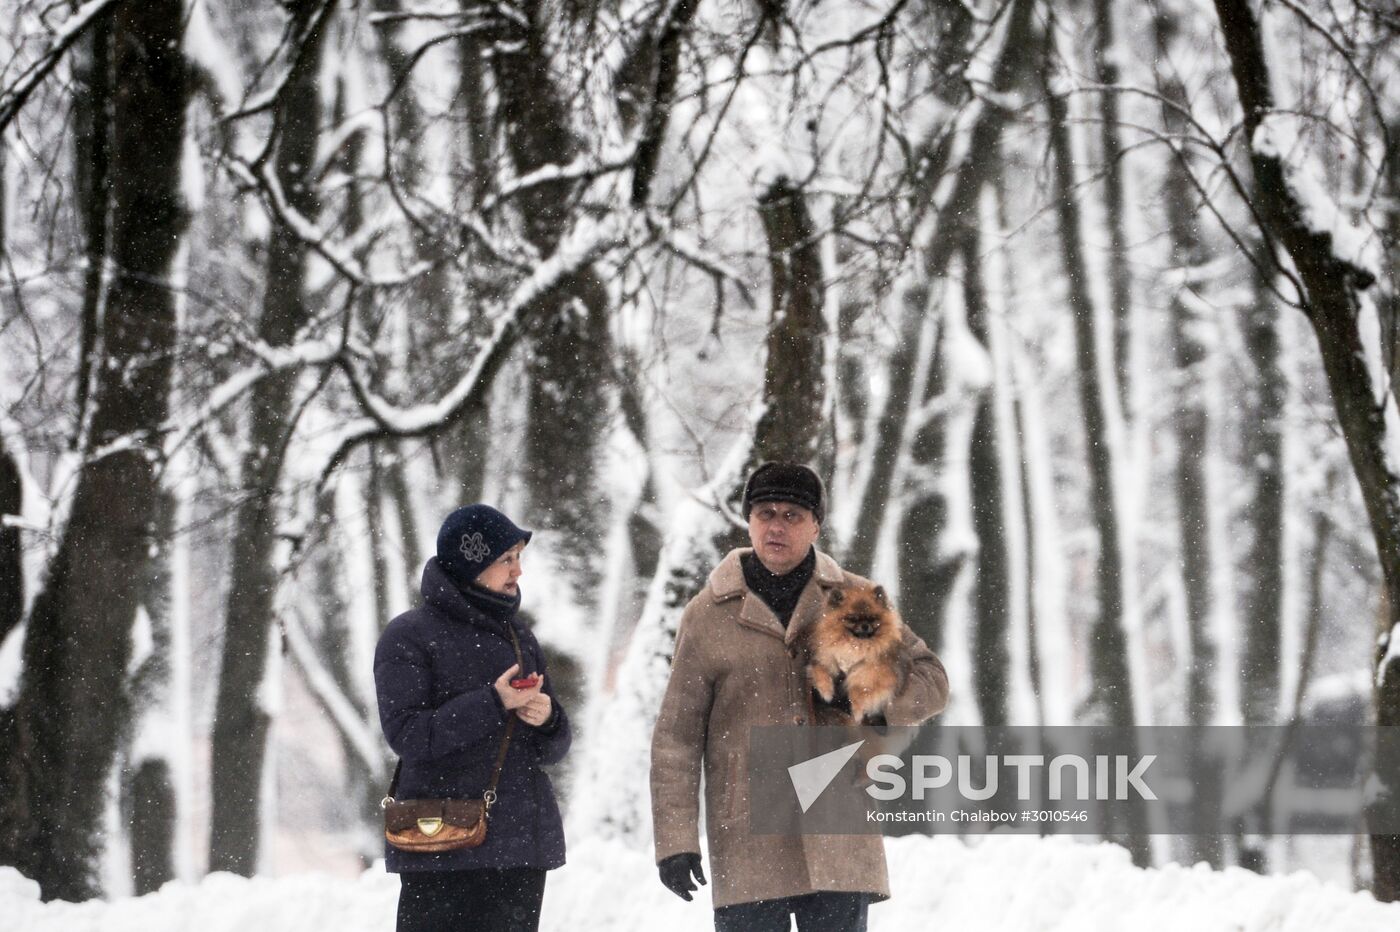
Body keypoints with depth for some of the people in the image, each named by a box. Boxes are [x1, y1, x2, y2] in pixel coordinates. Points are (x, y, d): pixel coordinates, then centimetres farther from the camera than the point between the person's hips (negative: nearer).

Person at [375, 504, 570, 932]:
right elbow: (407, 734, -14)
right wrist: (492, 704, -19)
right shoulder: (410, 638, -3)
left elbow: (553, 746, 18)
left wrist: (547, 718, -6)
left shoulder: (519, 638, 17)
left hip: (522, 846, 6)